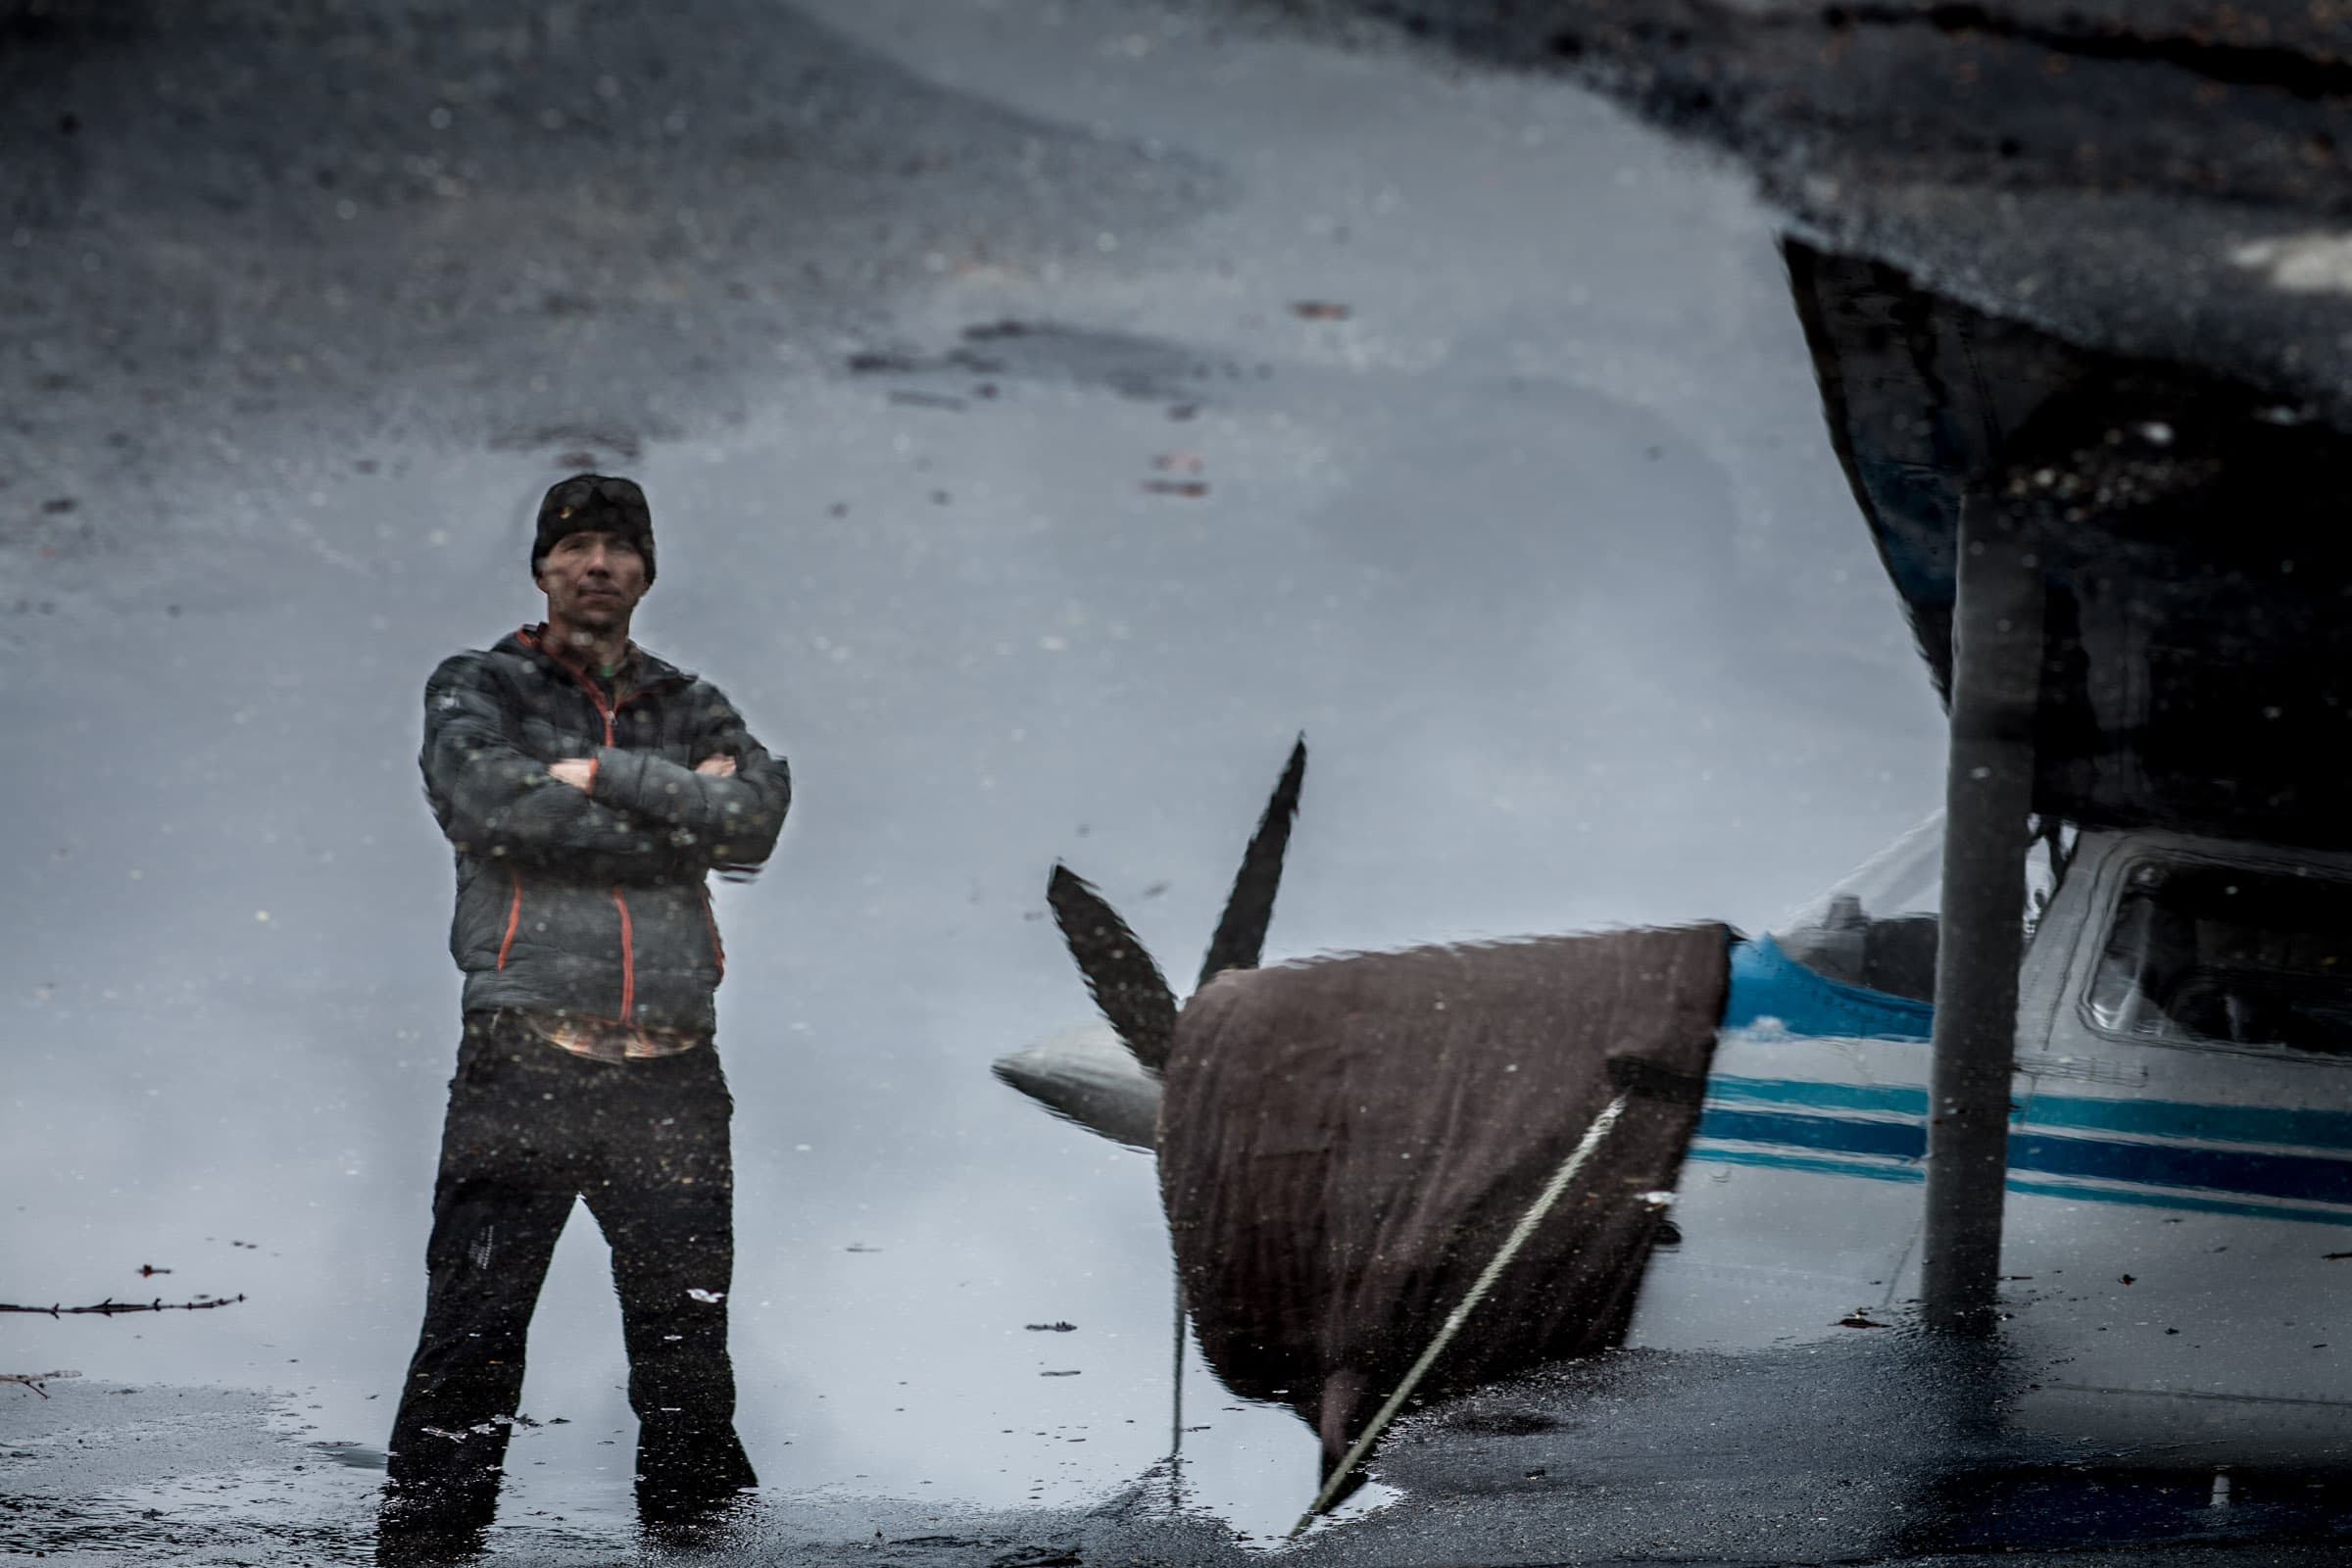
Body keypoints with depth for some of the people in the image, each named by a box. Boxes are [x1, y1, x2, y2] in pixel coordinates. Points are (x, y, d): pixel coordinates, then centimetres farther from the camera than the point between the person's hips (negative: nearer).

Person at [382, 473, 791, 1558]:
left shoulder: (691, 710, 18)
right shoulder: (478, 690, 9)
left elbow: (755, 818, -3)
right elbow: (484, 804, -13)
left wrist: (600, 774, -9)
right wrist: (677, 813, -8)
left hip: (671, 1073, 3)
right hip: (524, 1061, -3)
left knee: (687, 1325, 5)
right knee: (476, 1318, -6)